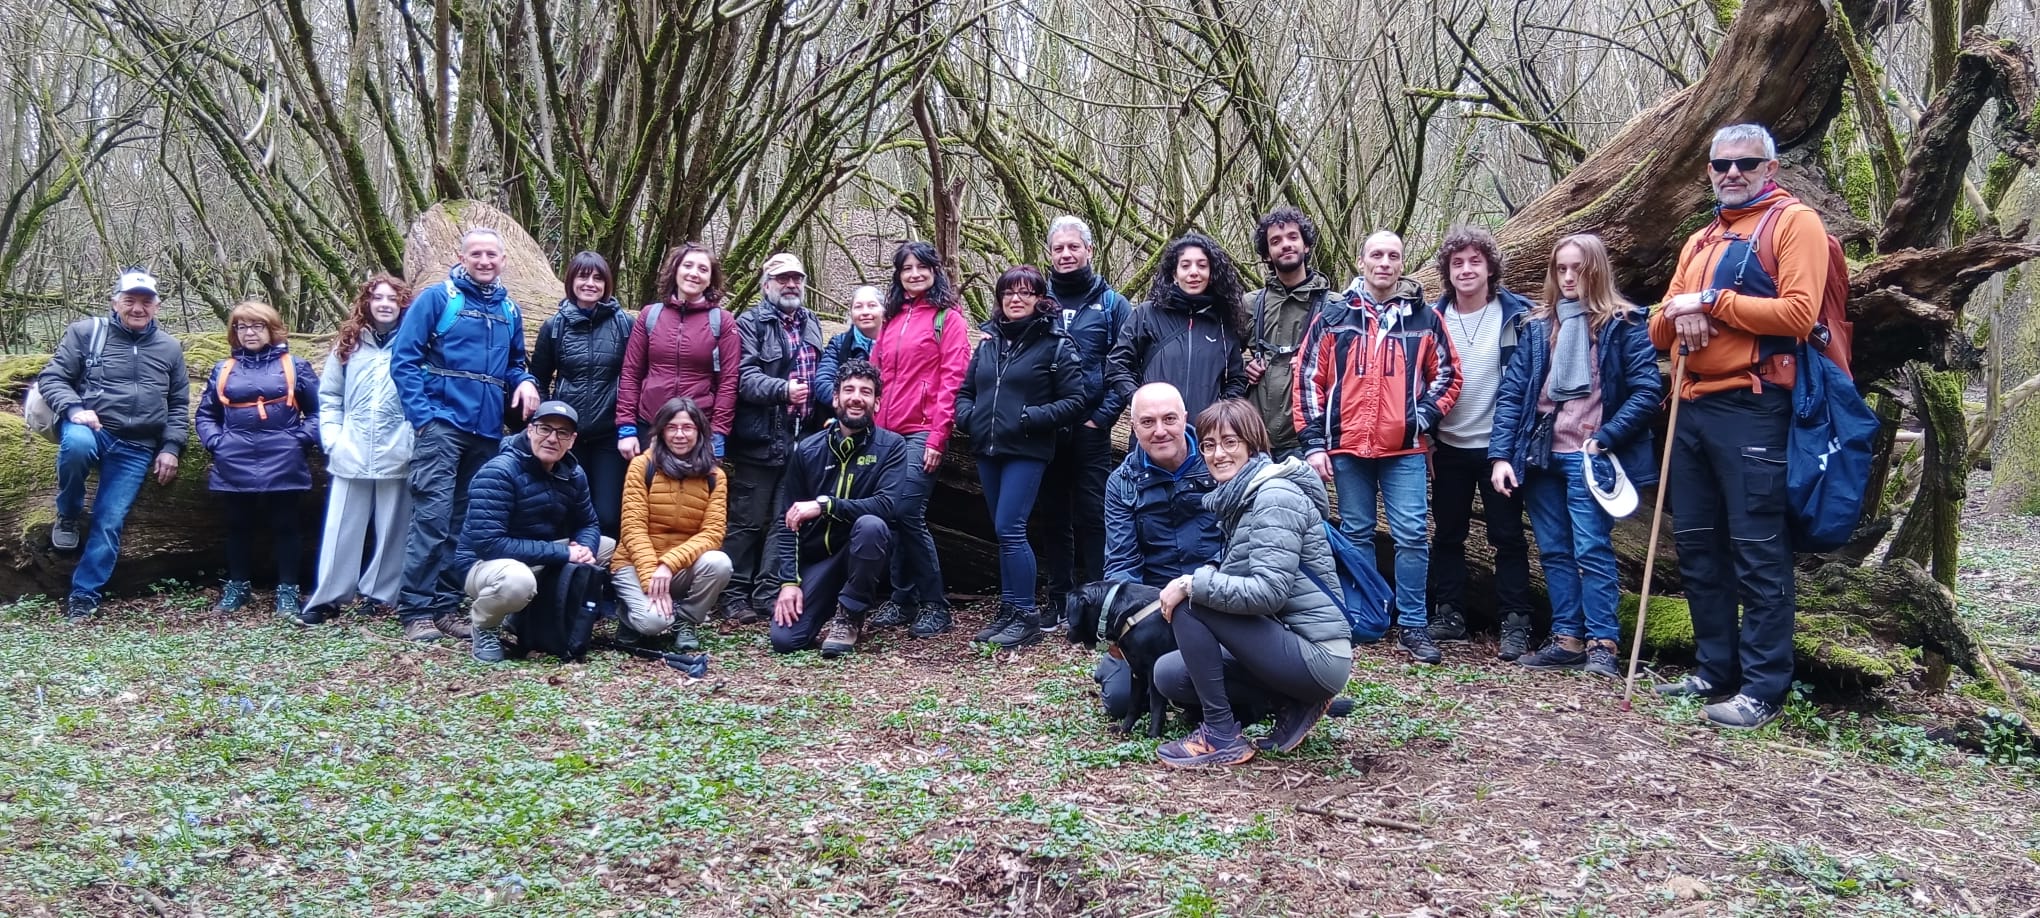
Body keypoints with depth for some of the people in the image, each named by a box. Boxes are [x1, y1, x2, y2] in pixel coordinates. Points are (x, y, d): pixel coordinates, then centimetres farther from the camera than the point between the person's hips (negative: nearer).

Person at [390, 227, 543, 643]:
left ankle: (446, 605, 16)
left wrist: (525, 382, 1)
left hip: (488, 431, 6)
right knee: (433, 515, -13)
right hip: (442, 425, -6)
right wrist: (422, 415, -14)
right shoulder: (437, 298, -1)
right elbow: (404, 359, -5)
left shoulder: (510, 311, 15)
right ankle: (416, 611, -9)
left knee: (465, 522, 9)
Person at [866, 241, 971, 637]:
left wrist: (937, 438, -13)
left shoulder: (948, 318, 0)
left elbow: (952, 380, -7)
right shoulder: (892, 319, 18)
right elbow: (876, 376, 18)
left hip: (923, 433, -6)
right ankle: (903, 600, 15)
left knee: (908, 514, -12)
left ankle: (935, 605, -2)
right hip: (887, 432, 6)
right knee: (893, 515, 4)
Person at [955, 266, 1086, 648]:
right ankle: (1008, 612, 18)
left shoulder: (1055, 344, -3)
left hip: (1026, 453, -6)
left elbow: (1074, 402, -6)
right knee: (1004, 533, 11)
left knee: (1009, 530, -12)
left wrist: (1030, 418, -15)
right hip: (987, 451, 6)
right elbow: (966, 390, 21)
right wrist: (967, 416, 1)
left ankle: (1026, 617, -3)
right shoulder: (989, 341, 13)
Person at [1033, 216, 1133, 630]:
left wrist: (1103, 416, -11)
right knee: (1051, 515, 7)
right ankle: (1058, 598, 15)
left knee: (1092, 513, -2)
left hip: (1090, 428, -3)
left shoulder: (1111, 304, 3)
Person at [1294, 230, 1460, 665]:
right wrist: (1314, 441, -1)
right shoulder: (1333, 316, 4)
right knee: (1356, 536, 9)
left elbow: (1447, 374, 12)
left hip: (1406, 450, -1)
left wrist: (1425, 415, -4)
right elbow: (1309, 379, 4)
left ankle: (1413, 625, 6)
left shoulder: (1424, 318, 5)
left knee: (1412, 536, -3)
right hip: (1347, 448, 1)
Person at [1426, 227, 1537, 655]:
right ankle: (1448, 615, 18)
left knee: (1508, 536, 1)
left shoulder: (1517, 315, -4)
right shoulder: (1434, 317, 2)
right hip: (1449, 447, 3)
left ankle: (1515, 623, 6)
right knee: (1447, 535, 9)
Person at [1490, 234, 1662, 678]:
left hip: (1588, 457, -5)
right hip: (1540, 456, 5)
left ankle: (1602, 644, 0)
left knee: (1592, 551, -7)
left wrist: (1604, 439, -13)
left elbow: (1647, 390, -6)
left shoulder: (1623, 324, -1)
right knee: (1554, 552, 8)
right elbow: (1511, 392, 6)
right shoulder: (1538, 326, 12)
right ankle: (1566, 638, 15)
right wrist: (1501, 455, -3)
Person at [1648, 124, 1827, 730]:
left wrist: (1711, 301, -11)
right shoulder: (1699, 242, 22)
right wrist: (1677, 313, -5)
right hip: (1694, 408, 8)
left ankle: (1764, 688, 0)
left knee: (1758, 554, -5)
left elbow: (1798, 313, -15)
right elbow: (1660, 332, 18)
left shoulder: (1794, 223, -1)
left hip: (1753, 409, -8)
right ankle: (1716, 672, 20)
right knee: (1697, 549, 11)